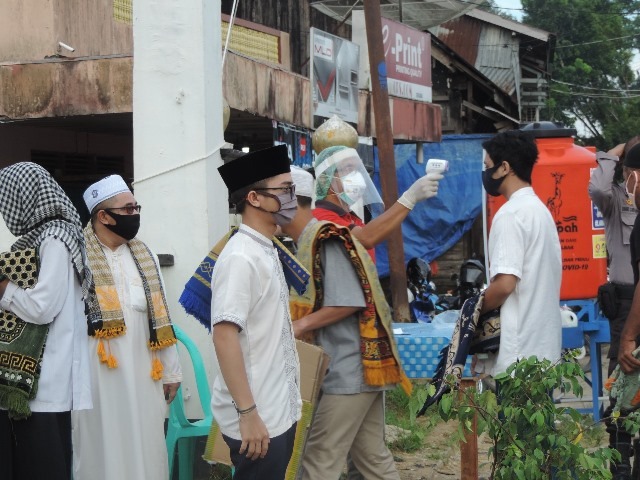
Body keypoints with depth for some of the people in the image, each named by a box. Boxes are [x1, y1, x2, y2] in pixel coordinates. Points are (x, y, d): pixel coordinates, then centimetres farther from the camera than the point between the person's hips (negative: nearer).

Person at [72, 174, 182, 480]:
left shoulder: (144, 256, 12)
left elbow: (161, 318, 12)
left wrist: (170, 371, 10)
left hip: (142, 372, 5)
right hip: (97, 371, -5)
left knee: (143, 448, 9)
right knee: (102, 449, 3)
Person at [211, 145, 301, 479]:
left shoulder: (267, 251, 11)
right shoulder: (240, 257, -16)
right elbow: (224, 336, -22)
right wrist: (247, 413, -24)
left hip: (280, 411, 9)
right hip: (256, 418, -9)